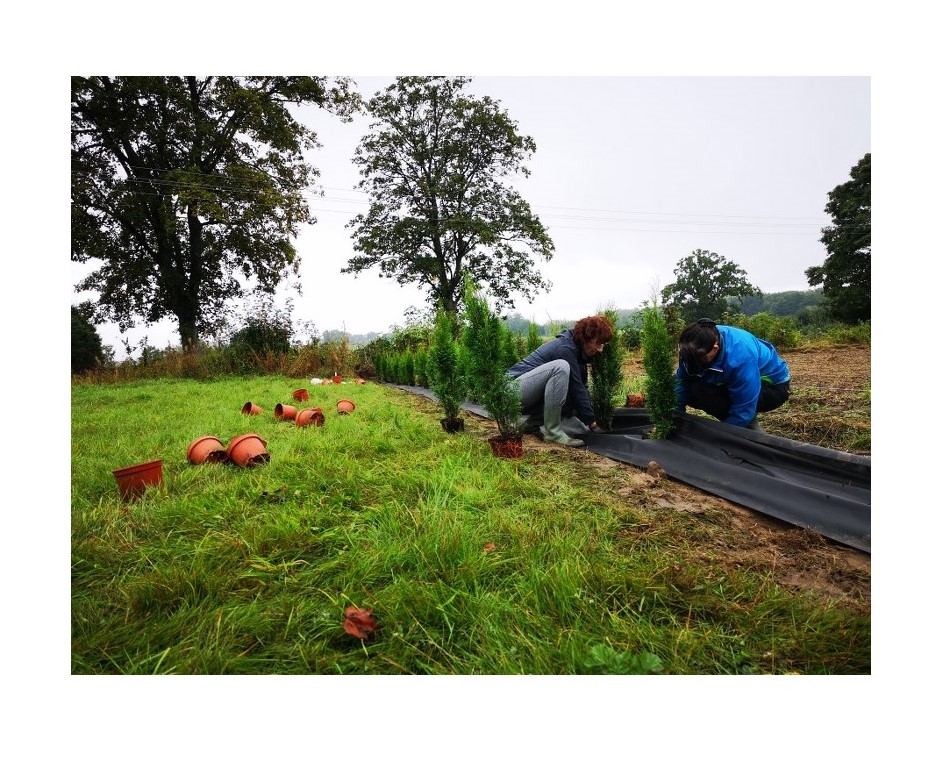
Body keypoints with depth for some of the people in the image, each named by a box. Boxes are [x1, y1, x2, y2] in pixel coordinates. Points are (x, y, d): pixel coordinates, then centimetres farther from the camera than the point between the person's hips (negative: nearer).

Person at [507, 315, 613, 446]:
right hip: (515, 388, -10)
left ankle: (532, 422, 8)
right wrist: (592, 422, -13)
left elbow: (582, 387, 10)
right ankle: (553, 431, -24)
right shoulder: (566, 347, -19)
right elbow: (577, 388, -19)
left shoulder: (578, 349, 8)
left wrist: (591, 418, 6)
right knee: (560, 367, -30)